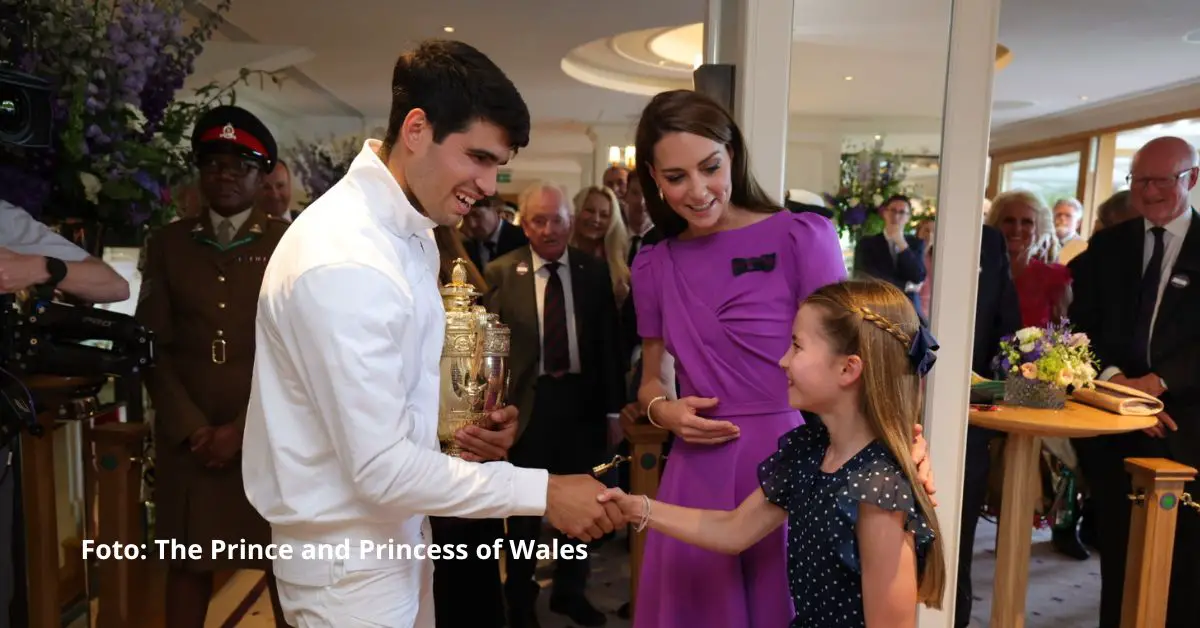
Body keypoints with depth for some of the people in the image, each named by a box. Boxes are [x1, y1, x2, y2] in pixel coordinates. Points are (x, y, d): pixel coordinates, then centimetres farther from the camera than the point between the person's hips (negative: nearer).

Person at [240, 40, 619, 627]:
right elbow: (381, 468, -26)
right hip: (351, 562, -8)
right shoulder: (345, 262, -27)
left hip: (395, 535, 8)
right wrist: (542, 492, -23)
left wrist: (458, 429, -5)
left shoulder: (412, 232, 3)